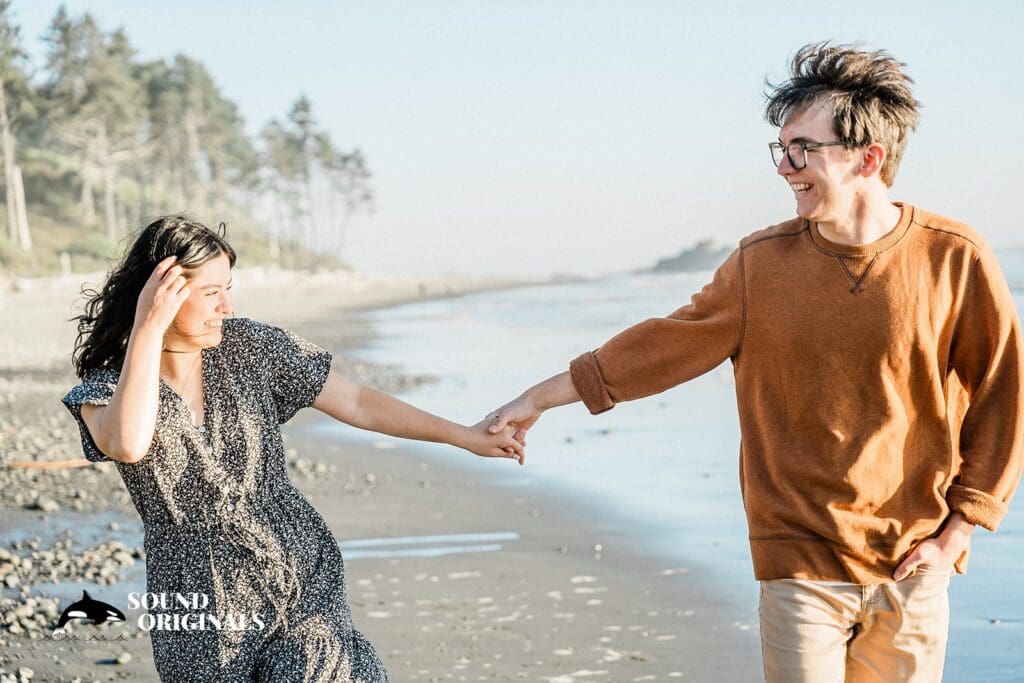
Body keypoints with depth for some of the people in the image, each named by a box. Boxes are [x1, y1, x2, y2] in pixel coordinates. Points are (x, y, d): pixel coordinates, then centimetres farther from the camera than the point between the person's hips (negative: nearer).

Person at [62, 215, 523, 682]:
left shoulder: (251, 346, -1)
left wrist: (464, 436, 5)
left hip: (299, 574, 1)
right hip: (198, 605, -1)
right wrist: (147, 327, -28)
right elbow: (129, 445, -31)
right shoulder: (107, 386, -7)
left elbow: (356, 403, 5)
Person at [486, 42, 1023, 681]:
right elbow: (665, 346, 8)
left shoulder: (954, 259, -6)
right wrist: (540, 397, 10)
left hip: (910, 565, 0)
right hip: (801, 561, 0)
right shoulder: (763, 263, -1)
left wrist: (957, 531, -1)